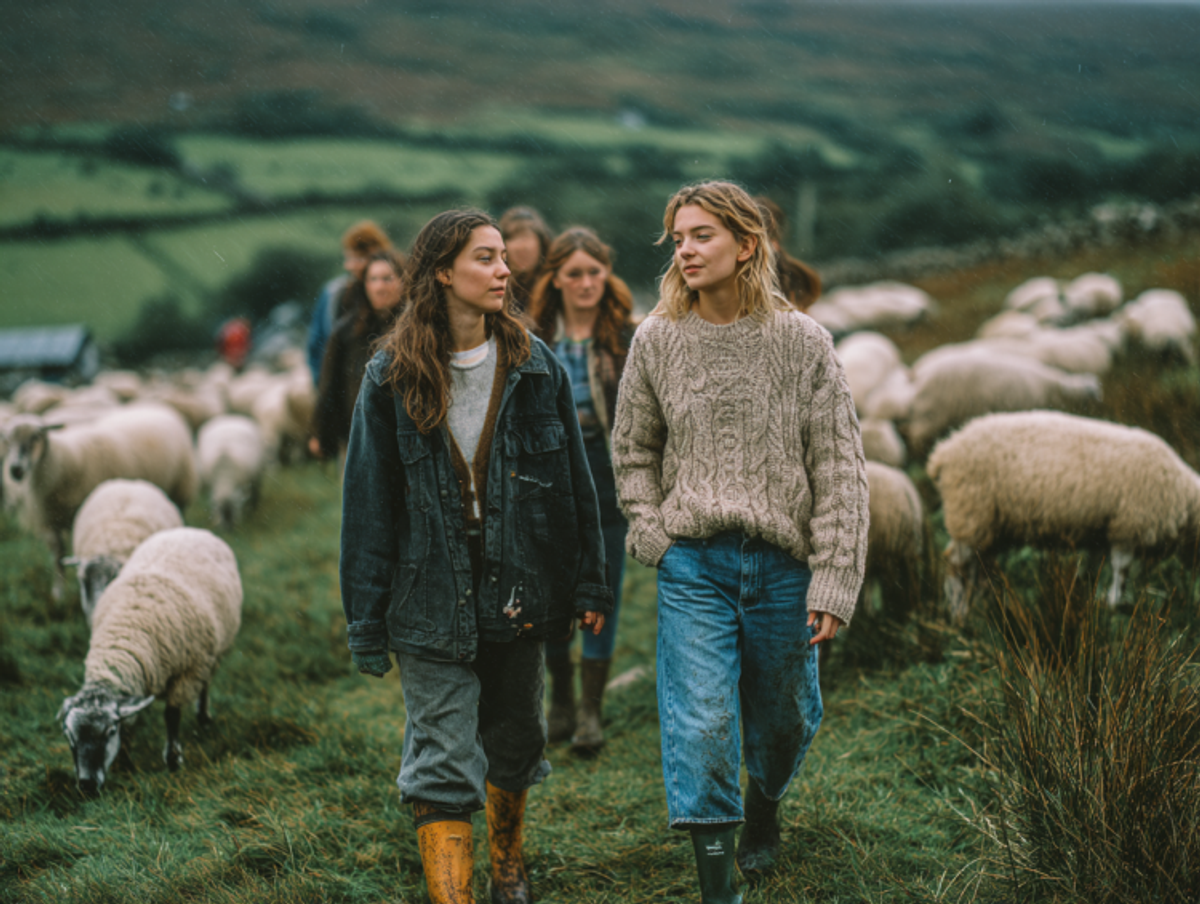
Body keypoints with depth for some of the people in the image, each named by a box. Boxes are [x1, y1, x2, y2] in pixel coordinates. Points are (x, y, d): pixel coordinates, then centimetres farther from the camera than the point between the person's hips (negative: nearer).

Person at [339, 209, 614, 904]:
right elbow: (368, 500, -1)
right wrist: (367, 619, -2)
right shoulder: (393, 378, -5)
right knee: (442, 763, -5)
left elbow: (576, 482, 5)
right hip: (432, 604, -3)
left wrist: (589, 585, 3)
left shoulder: (536, 368, 1)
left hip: (519, 594, 3)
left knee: (514, 743, 19)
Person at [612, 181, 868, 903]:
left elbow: (840, 470, -4)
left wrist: (834, 583, -9)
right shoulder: (658, 341, 1)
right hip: (693, 564, 0)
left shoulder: (802, 342, -5)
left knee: (782, 719, 14)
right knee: (701, 722, -8)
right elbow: (634, 449, 15)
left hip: (782, 562, 0)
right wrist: (654, 536, 2)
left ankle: (764, 808, 46)